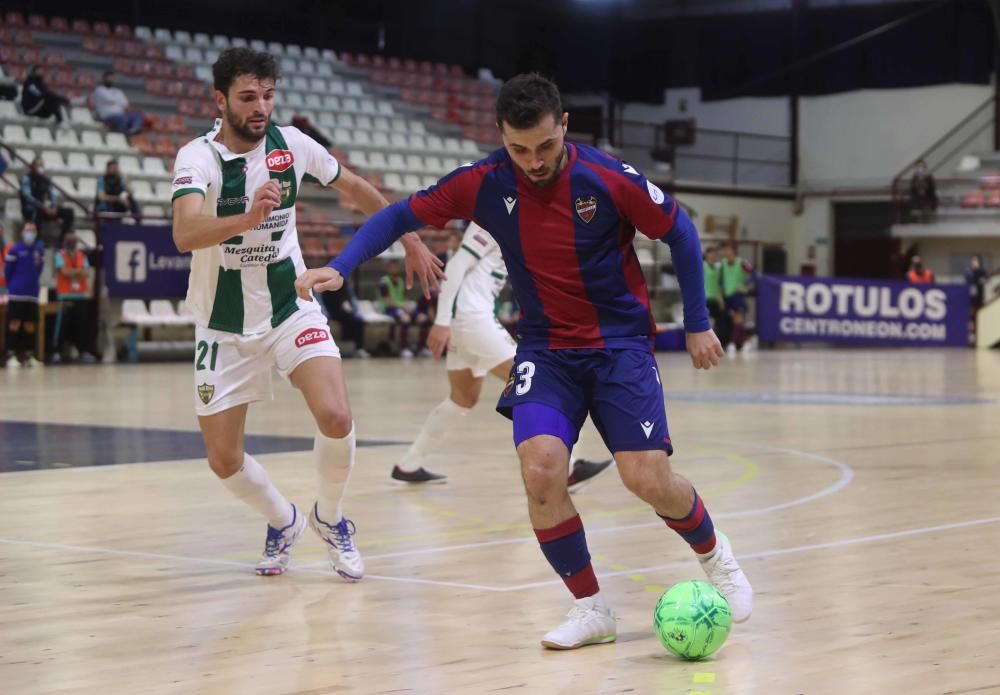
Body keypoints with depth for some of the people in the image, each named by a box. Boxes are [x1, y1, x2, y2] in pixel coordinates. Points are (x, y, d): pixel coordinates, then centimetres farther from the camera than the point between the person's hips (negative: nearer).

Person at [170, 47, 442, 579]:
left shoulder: (291, 144, -7)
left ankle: (329, 517, 8)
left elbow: (357, 187, 12)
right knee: (224, 461, 0)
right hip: (224, 327, -1)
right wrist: (247, 218, -56)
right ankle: (283, 523, 31)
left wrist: (411, 240, 14)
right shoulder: (198, 157, -19)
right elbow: (185, 234, -39)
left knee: (335, 418, -21)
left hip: (290, 309, 1)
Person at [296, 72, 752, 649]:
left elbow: (679, 231, -2)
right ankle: (591, 609, -3)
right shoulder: (484, 184, -10)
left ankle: (716, 556, 22)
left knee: (649, 480, -12)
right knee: (541, 467, -21)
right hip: (545, 349, 2)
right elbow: (402, 215, 1)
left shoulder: (608, 178, -17)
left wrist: (698, 323, 1)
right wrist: (340, 267, -13)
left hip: (621, 343, -2)